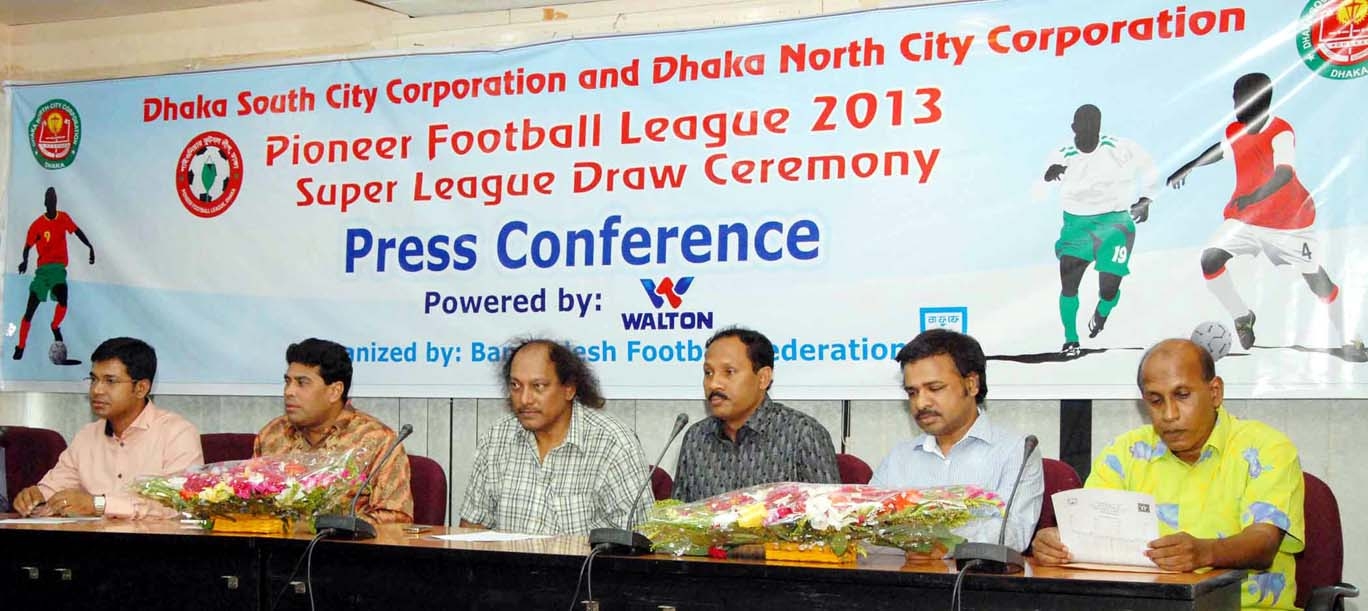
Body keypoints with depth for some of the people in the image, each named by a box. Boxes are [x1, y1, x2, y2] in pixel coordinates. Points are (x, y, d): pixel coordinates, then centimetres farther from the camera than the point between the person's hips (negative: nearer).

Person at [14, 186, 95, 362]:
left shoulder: (64, 218, 3)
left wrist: (90, 247, -1)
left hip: (59, 267, 1)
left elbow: (77, 232, 12)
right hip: (43, 268, -1)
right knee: (29, 311, -4)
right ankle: (20, 348, 7)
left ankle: (55, 328, 8)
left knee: (62, 301, -24)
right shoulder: (37, 225, -4)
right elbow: (27, 246, -1)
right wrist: (25, 260, -21)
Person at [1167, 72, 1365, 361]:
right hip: (1244, 218, 5)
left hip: (1289, 220, -5)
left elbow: (1285, 174, -39)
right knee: (1210, 260, -15)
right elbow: (1220, 150, 20)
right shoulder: (1234, 131, -4)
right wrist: (1187, 168, 30)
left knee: (1315, 276, 2)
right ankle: (1242, 317, 7)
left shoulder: (1281, 132, -24)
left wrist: (1255, 196, -54)